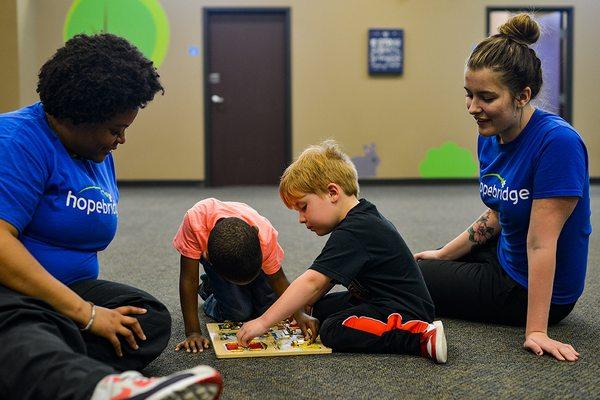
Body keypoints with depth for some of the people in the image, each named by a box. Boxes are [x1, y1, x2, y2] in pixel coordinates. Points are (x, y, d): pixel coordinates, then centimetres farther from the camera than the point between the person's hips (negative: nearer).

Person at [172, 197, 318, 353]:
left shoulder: (265, 233, -40)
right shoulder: (195, 221, -46)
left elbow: (278, 279, -23)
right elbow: (188, 279, -35)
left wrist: (299, 315, -35)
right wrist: (193, 333, -35)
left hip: (250, 253, 2)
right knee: (240, 313, -17)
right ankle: (210, 288, 14)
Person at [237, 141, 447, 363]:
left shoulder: (352, 233, -24)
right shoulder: (361, 219, 10)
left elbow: (312, 282, -31)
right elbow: (325, 279, 16)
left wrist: (264, 322, -30)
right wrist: (298, 309, 8)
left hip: (406, 309, -11)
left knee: (333, 331, -29)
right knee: (322, 308, 24)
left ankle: (422, 336, -27)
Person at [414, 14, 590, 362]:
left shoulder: (557, 142, -29)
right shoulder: (490, 137, -4)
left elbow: (540, 243, -30)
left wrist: (536, 330, -27)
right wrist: (445, 254, 14)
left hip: (529, 290, -9)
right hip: (504, 258, 10)